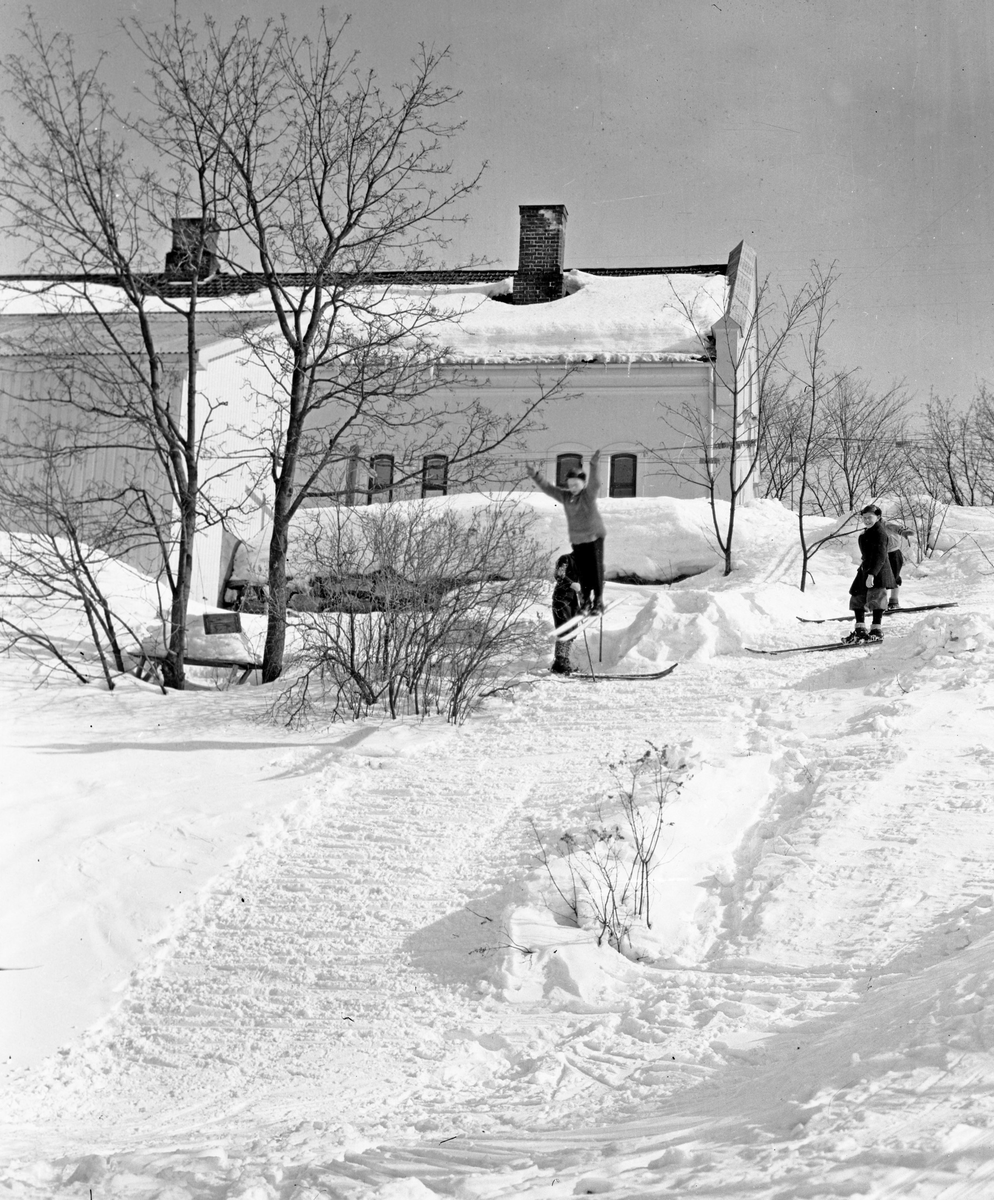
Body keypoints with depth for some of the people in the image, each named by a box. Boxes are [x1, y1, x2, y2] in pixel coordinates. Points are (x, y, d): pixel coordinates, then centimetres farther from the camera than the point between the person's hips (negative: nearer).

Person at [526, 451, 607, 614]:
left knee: (596, 569, -4)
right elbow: (548, 488, 4)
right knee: (581, 571, 7)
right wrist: (536, 477, -11)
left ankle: (598, 602, 3)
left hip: (594, 537, -5)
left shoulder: (589, 493, -11)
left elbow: (595, 482, -30)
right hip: (577, 539, 5)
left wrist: (594, 466, -48)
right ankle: (585, 601, 17)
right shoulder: (565, 496, 4)